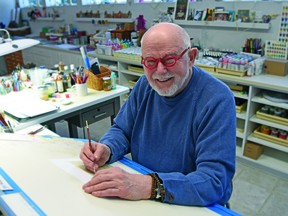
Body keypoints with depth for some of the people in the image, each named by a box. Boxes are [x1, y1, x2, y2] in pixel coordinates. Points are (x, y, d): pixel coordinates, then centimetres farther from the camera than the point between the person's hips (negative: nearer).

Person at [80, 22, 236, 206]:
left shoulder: (218, 100, -22)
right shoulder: (145, 85, -2)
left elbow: (215, 181, -28)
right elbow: (122, 131, 5)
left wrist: (149, 186, -38)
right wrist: (106, 150, -16)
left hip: (191, 205, -3)